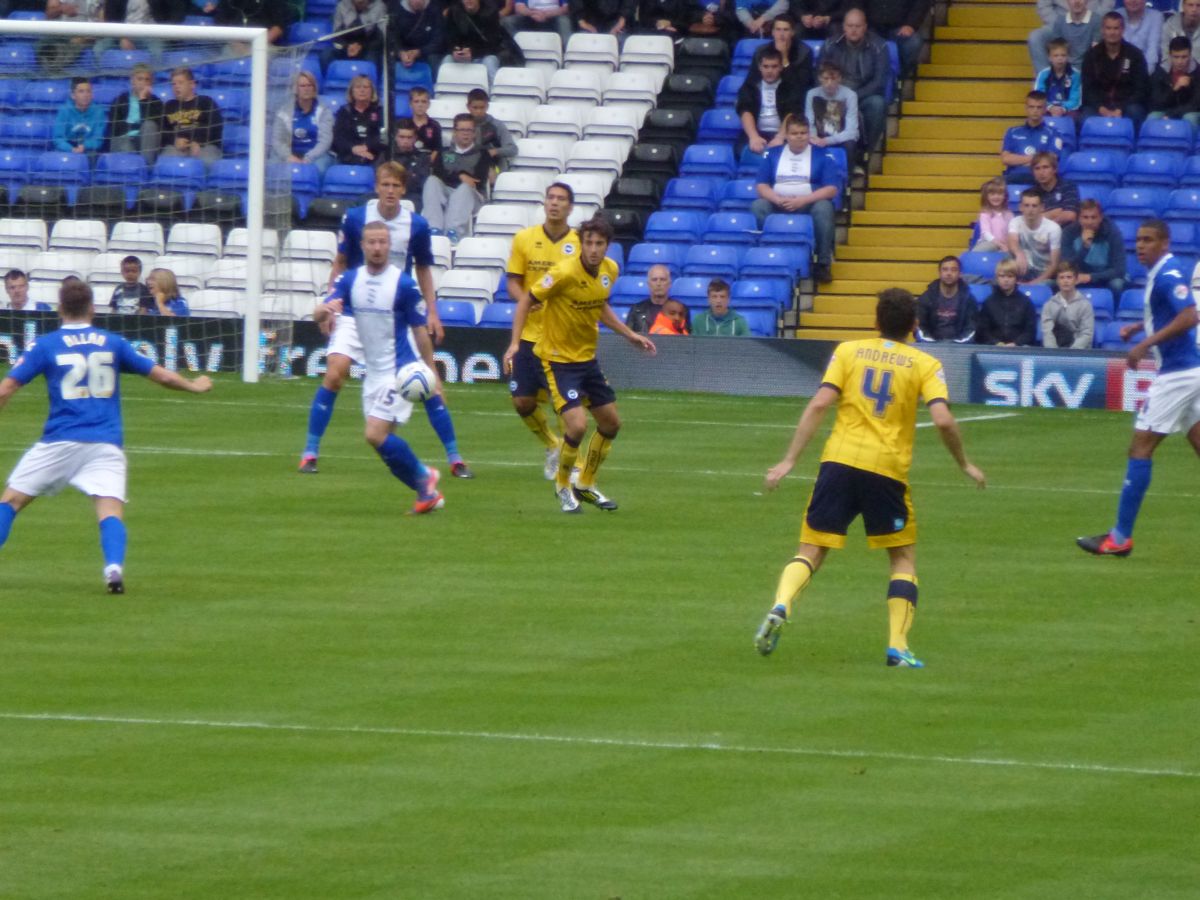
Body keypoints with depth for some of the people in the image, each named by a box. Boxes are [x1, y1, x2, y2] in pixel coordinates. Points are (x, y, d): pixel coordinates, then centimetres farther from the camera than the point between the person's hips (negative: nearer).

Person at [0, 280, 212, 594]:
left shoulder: (45, 345, 3)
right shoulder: (113, 343, 10)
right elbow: (160, 375, 15)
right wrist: (193, 385, 33)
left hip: (59, 442, -1)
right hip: (106, 445, 1)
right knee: (110, 509, -7)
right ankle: (114, 567, -32)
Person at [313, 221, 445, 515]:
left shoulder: (403, 284, -11)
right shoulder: (350, 280, 3)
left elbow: (420, 331, -5)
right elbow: (319, 316, -6)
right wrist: (324, 310, -31)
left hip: (399, 371, -6)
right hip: (373, 374, 6)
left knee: (376, 434, -17)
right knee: (384, 442, 5)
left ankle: (424, 478, 0)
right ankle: (427, 490, 19)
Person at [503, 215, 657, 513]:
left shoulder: (609, 270, -2)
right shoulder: (564, 273, -23)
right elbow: (526, 301, -15)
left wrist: (629, 334, 13)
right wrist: (515, 343, -23)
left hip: (587, 357, 8)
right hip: (558, 358, -8)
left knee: (611, 423, 13)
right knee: (577, 424, -18)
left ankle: (586, 484, 34)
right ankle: (562, 486, 8)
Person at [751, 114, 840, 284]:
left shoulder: (822, 156, 5)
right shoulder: (773, 154, 12)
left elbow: (832, 189, -5)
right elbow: (762, 186, 5)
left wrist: (802, 201, -17)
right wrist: (778, 200, -16)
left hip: (809, 203, -2)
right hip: (778, 204, 2)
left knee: (824, 208, -34)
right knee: (758, 207, -28)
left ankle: (823, 263, -25)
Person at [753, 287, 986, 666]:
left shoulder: (848, 351, 9)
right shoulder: (925, 365, 5)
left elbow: (819, 404, -2)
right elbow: (943, 420, -7)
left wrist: (789, 460, 0)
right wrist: (964, 464, 9)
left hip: (839, 462, 1)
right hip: (888, 469, -1)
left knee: (811, 552, 8)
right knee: (904, 557, 15)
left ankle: (780, 607, -20)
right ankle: (897, 646, 4)